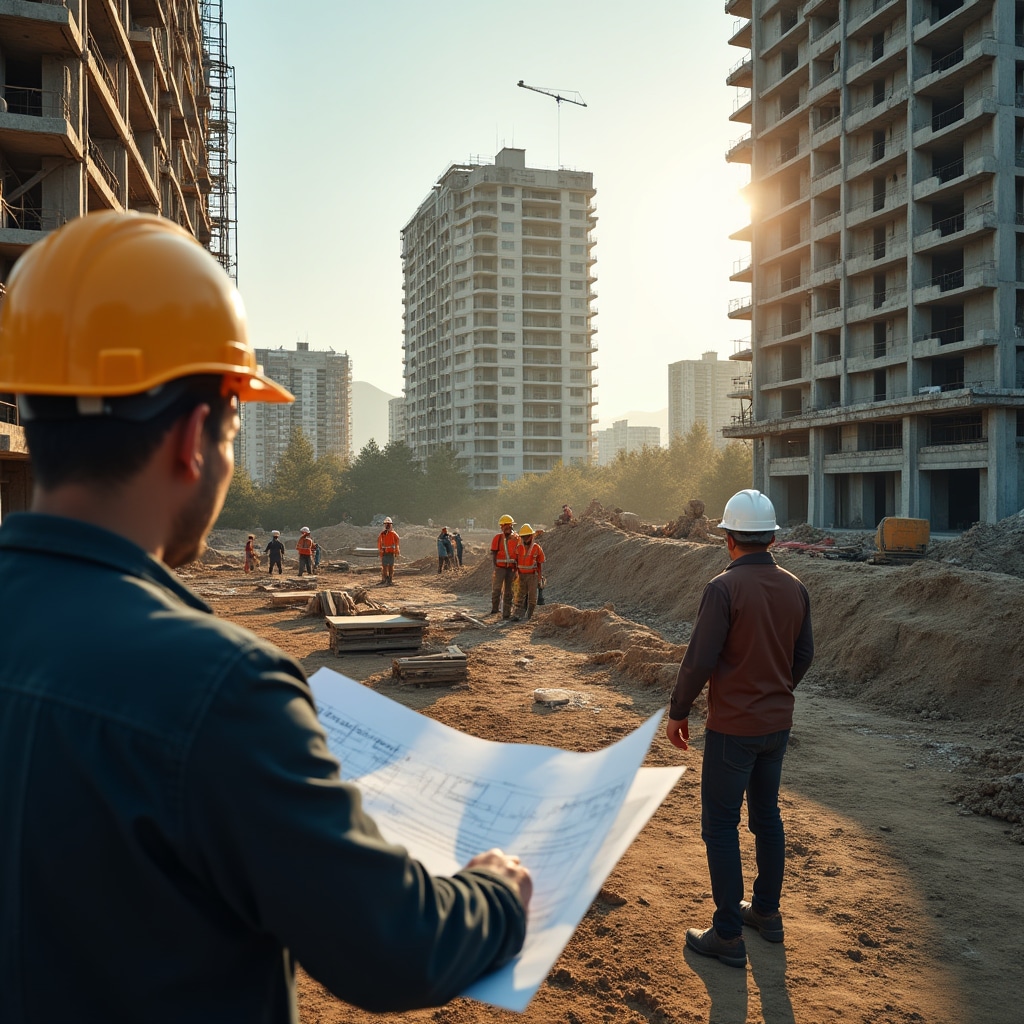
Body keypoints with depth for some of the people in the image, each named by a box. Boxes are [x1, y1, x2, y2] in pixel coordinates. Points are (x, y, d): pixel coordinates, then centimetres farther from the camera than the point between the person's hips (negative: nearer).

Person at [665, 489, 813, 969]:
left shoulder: (724, 587, -20)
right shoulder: (794, 588, 0)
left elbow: (700, 659, -20)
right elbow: (804, 655, 10)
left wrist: (677, 712, -7)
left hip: (732, 727, -7)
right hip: (778, 723, 7)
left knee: (720, 825, 4)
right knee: (766, 815, 20)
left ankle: (727, 935, 11)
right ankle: (766, 911, 34)